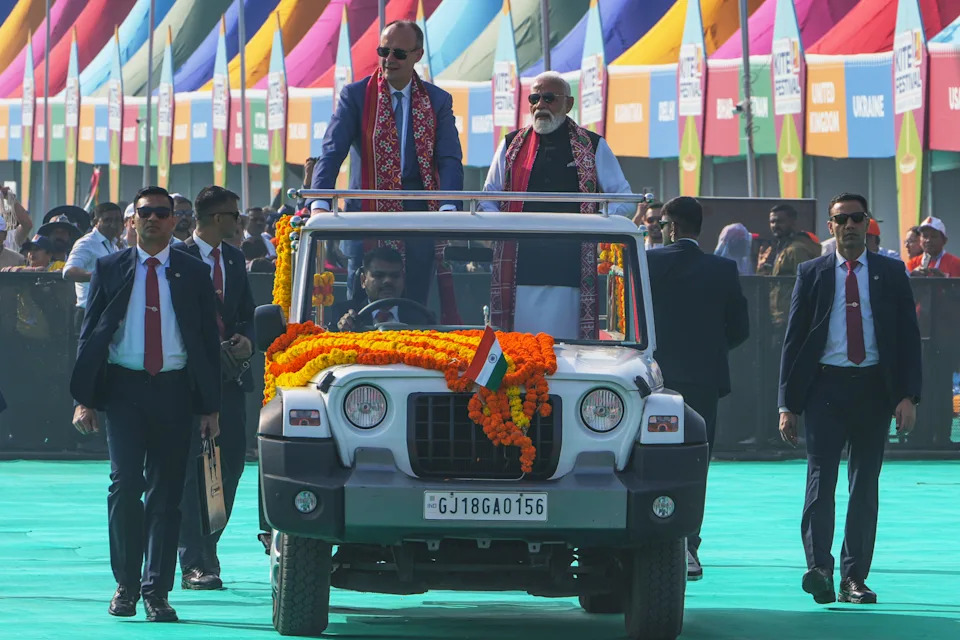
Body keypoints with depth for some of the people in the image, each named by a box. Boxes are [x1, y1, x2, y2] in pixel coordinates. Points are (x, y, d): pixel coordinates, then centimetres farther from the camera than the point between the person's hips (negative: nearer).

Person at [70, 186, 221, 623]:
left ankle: (156, 590, 3)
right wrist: (83, 400, -2)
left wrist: (210, 407, 2)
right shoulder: (110, 270, 8)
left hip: (173, 390, 1)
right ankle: (126, 583, 4)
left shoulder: (193, 274, 8)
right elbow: (90, 336, 7)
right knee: (125, 484, -10)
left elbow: (208, 341, 8)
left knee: (166, 491, 0)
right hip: (123, 387, -1)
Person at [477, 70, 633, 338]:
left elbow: (623, 200, 11)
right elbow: (488, 201, 19)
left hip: (569, 270, -1)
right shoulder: (511, 145, 15)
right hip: (519, 269, 1)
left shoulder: (593, 147, 11)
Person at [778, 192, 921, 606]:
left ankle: (854, 578, 6)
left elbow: (908, 336, 7)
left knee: (866, 485, 2)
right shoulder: (812, 274, 8)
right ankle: (819, 568, -21)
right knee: (820, 478, -14)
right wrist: (788, 405, 1)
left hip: (873, 387, 1)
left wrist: (908, 396, -5)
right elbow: (794, 340, 8)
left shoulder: (891, 273, 9)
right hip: (825, 386, -1)